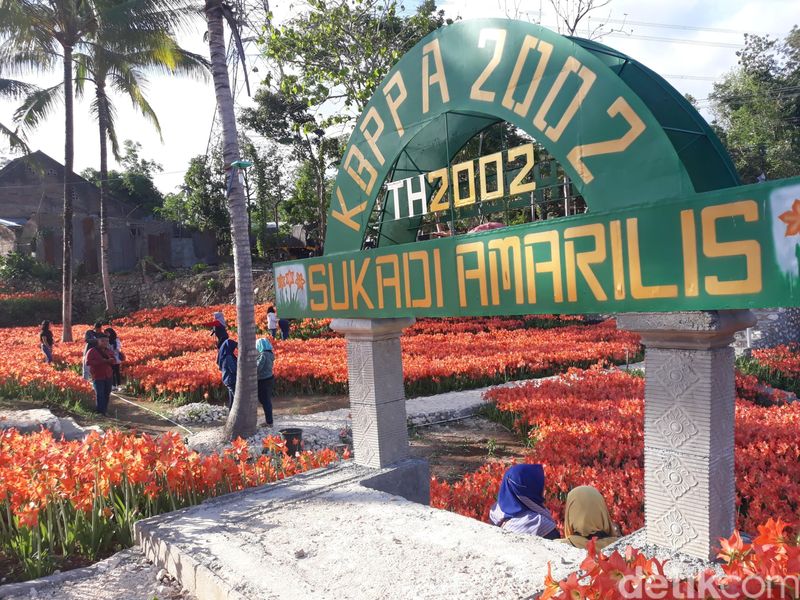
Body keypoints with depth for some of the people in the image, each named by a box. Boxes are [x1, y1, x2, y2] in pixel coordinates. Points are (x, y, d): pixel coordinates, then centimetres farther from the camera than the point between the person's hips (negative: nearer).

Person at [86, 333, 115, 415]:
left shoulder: (108, 351, 11)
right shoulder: (92, 351, -5)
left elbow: (113, 360, 14)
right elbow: (88, 362, -15)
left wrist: (109, 360, -10)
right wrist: (100, 361, -21)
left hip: (108, 376, 5)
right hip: (98, 377, -5)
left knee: (107, 395, 7)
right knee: (99, 395, -7)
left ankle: (104, 411, 17)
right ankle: (99, 412, -2)